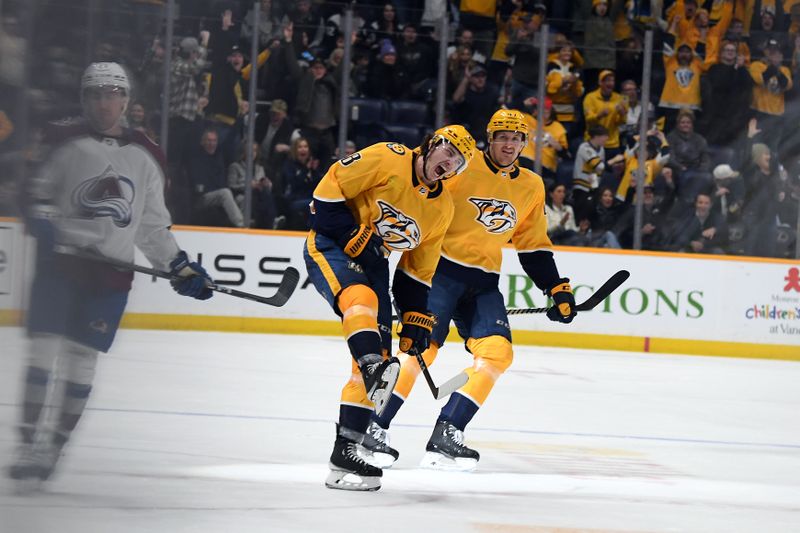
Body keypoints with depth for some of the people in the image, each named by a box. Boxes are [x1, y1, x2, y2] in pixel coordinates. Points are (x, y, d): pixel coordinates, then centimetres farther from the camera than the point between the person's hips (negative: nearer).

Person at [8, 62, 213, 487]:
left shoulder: (145, 157, 12)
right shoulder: (68, 145, 5)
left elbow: (152, 226, 18)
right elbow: (37, 193, 9)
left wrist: (181, 267, 11)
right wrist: (41, 222, -12)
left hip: (110, 273, 2)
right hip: (60, 261, -2)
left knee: (82, 359, -1)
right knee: (44, 347, -9)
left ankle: (56, 445, 7)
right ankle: (29, 443, -7)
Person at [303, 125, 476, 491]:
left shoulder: (442, 207, 7)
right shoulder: (387, 160, -14)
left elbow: (418, 269, 13)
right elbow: (329, 188, -15)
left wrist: (416, 320, 8)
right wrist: (352, 237, -20)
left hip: (373, 261, 7)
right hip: (331, 245, -7)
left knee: (378, 350, -3)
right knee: (361, 298, -37)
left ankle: (347, 449, -1)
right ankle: (375, 371, -60)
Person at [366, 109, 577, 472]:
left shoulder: (531, 187, 12)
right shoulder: (463, 167, -6)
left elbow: (534, 247, 19)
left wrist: (558, 289, 13)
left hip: (483, 283, 5)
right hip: (441, 269, -5)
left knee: (497, 353, -12)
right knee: (424, 346, -17)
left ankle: (445, 435, -12)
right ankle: (375, 427, -7)